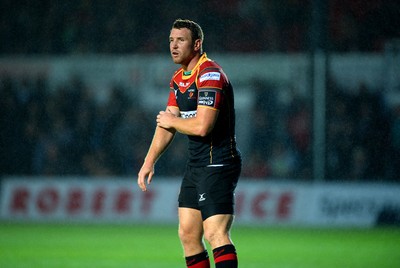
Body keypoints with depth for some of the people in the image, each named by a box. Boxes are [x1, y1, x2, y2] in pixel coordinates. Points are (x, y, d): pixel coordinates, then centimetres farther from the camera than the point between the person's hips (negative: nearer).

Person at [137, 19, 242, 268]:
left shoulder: (210, 74, -17)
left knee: (216, 234, -20)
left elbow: (202, 126, -26)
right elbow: (167, 123, 19)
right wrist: (149, 161, 10)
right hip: (196, 164, 10)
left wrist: (172, 121, -7)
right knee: (188, 235, 9)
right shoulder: (179, 79, 14)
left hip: (218, 164, -10)